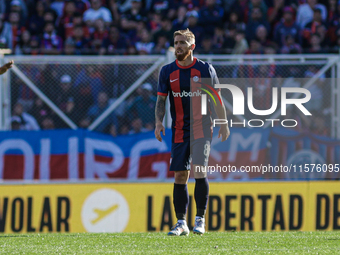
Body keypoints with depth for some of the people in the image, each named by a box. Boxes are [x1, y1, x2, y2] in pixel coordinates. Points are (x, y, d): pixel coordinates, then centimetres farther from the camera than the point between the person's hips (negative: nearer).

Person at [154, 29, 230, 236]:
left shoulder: (205, 69, -1)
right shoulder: (168, 71, 5)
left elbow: (217, 98, 4)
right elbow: (161, 99, 8)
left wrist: (224, 124, 1)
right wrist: (159, 122, -6)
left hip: (201, 127, -3)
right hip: (179, 129, 3)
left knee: (199, 170, -16)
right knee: (180, 176, 2)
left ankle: (200, 219, -8)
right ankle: (181, 223, 8)